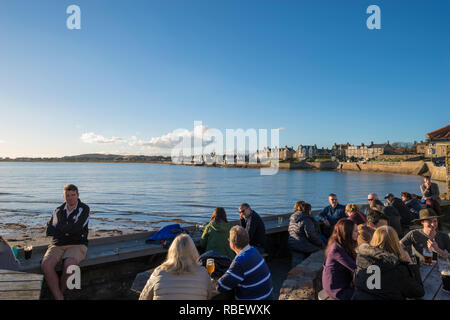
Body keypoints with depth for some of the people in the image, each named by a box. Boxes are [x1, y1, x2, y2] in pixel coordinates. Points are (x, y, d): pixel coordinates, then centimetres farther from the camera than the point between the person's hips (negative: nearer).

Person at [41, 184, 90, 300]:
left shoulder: (84, 209, -1)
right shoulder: (58, 211, 14)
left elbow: (75, 228, -14)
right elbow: (49, 231, 5)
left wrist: (58, 229, -1)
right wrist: (66, 231, -9)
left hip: (77, 245, -3)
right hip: (57, 245, 4)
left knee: (69, 265, -35)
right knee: (46, 264, -29)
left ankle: (59, 293, -9)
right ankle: (59, 298, -22)